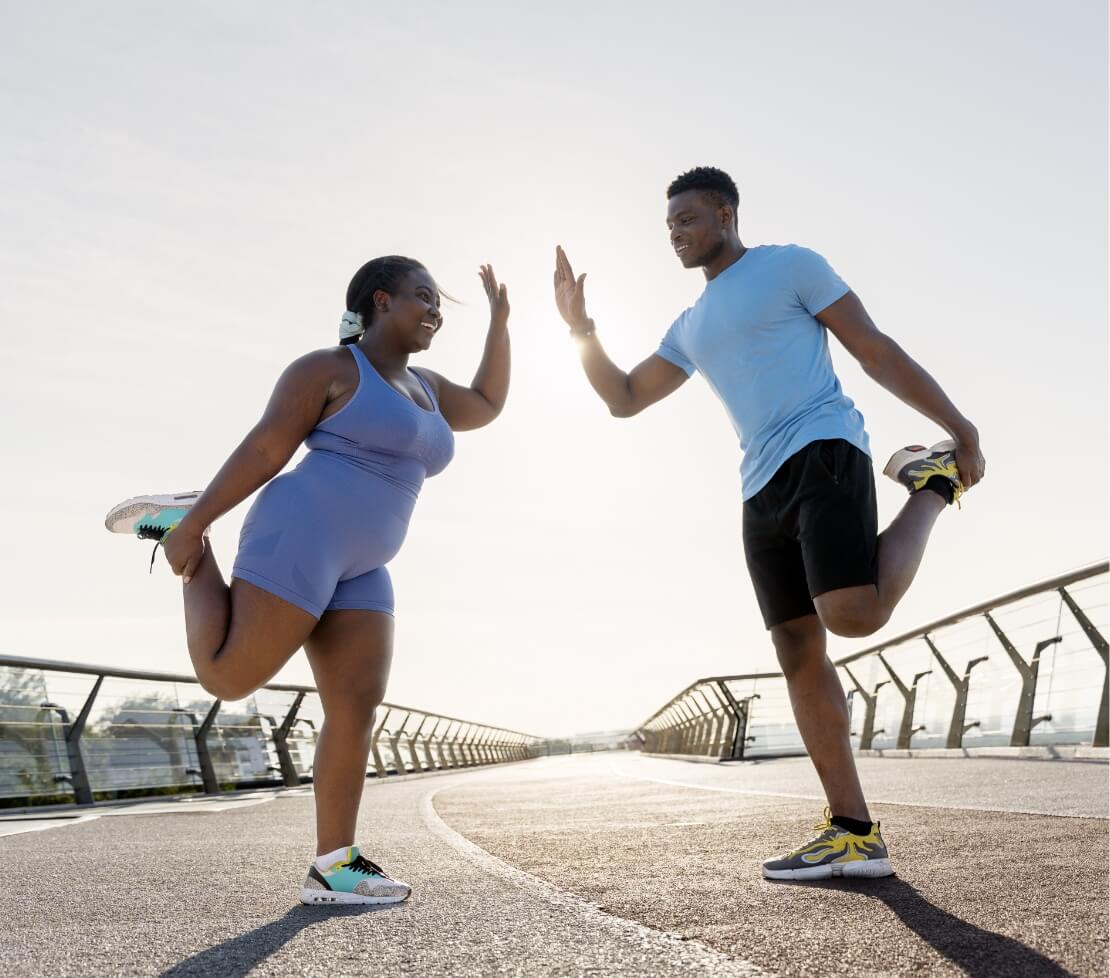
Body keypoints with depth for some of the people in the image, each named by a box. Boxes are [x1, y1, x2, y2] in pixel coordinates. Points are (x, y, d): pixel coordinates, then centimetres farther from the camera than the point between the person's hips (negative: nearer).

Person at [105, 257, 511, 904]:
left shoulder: (421, 388, 21)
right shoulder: (329, 368, -2)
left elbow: (487, 405, 33)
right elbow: (264, 449, -7)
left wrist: (500, 320, 28)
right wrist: (194, 523, -9)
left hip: (356, 568, 7)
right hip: (300, 537, -7)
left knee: (359, 706, -2)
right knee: (230, 679, -5)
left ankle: (332, 868, 3)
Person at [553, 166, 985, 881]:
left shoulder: (791, 265, 7)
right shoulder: (691, 327, 25)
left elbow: (877, 351, 2)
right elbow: (624, 400, 24)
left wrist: (960, 429, -2)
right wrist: (580, 327, 12)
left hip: (825, 455, -6)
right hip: (763, 491, 7)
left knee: (853, 615, -27)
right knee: (799, 653, -1)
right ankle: (855, 835, 3)